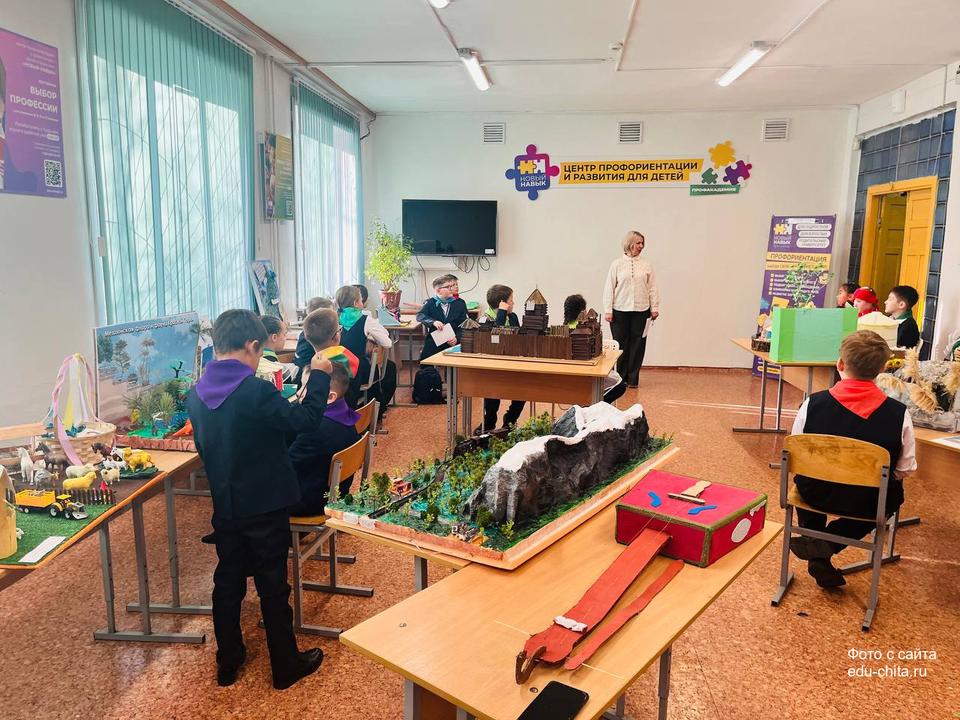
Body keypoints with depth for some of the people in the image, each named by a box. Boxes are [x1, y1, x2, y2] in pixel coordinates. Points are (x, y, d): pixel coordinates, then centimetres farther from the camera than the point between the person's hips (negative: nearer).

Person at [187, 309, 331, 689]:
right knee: (273, 586, 6)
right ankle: (286, 666, 21)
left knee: (227, 582, 18)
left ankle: (228, 663, 32)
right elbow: (306, 419, -20)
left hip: (224, 506, 6)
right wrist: (319, 375, -10)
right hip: (265, 507, -6)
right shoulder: (257, 391, -23)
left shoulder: (196, 394, -1)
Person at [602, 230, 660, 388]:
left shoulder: (646, 265, 8)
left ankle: (633, 379, 13)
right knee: (621, 345, 2)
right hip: (620, 310, -2)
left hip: (640, 310, 2)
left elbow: (652, 288, 10)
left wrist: (655, 308, 4)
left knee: (637, 345, 3)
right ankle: (621, 378, 14)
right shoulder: (617, 264, 2)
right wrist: (607, 310, -4)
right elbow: (609, 288, 1)